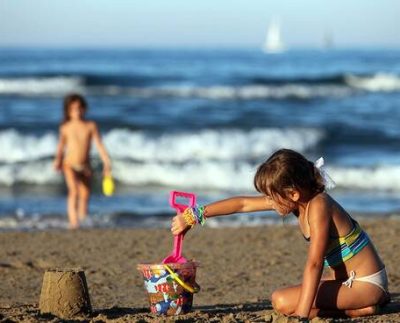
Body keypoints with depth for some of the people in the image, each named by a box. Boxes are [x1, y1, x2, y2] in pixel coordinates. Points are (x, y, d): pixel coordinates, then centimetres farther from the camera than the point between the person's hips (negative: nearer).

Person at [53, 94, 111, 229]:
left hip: (85, 166, 3)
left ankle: (83, 220, 25)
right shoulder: (65, 127, -2)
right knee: (74, 191, -22)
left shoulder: (90, 126, -1)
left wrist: (106, 162, -5)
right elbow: (61, 146, 4)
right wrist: (58, 160, -10)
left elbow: (99, 144, -1)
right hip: (70, 164, -3)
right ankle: (73, 221, -27)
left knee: (85, 194, 8)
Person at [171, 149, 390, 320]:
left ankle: (362, 309, -11)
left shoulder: (318, 206, -24)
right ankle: (371, 300, 16)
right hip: (346, 279, 9)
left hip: (366, 284, -9)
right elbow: (243, 204, 8)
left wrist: (302, 316, -36)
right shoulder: (294, 200, 0)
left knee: (283, 302, -18)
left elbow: (314, 264, -31)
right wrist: (194, 216, 8)